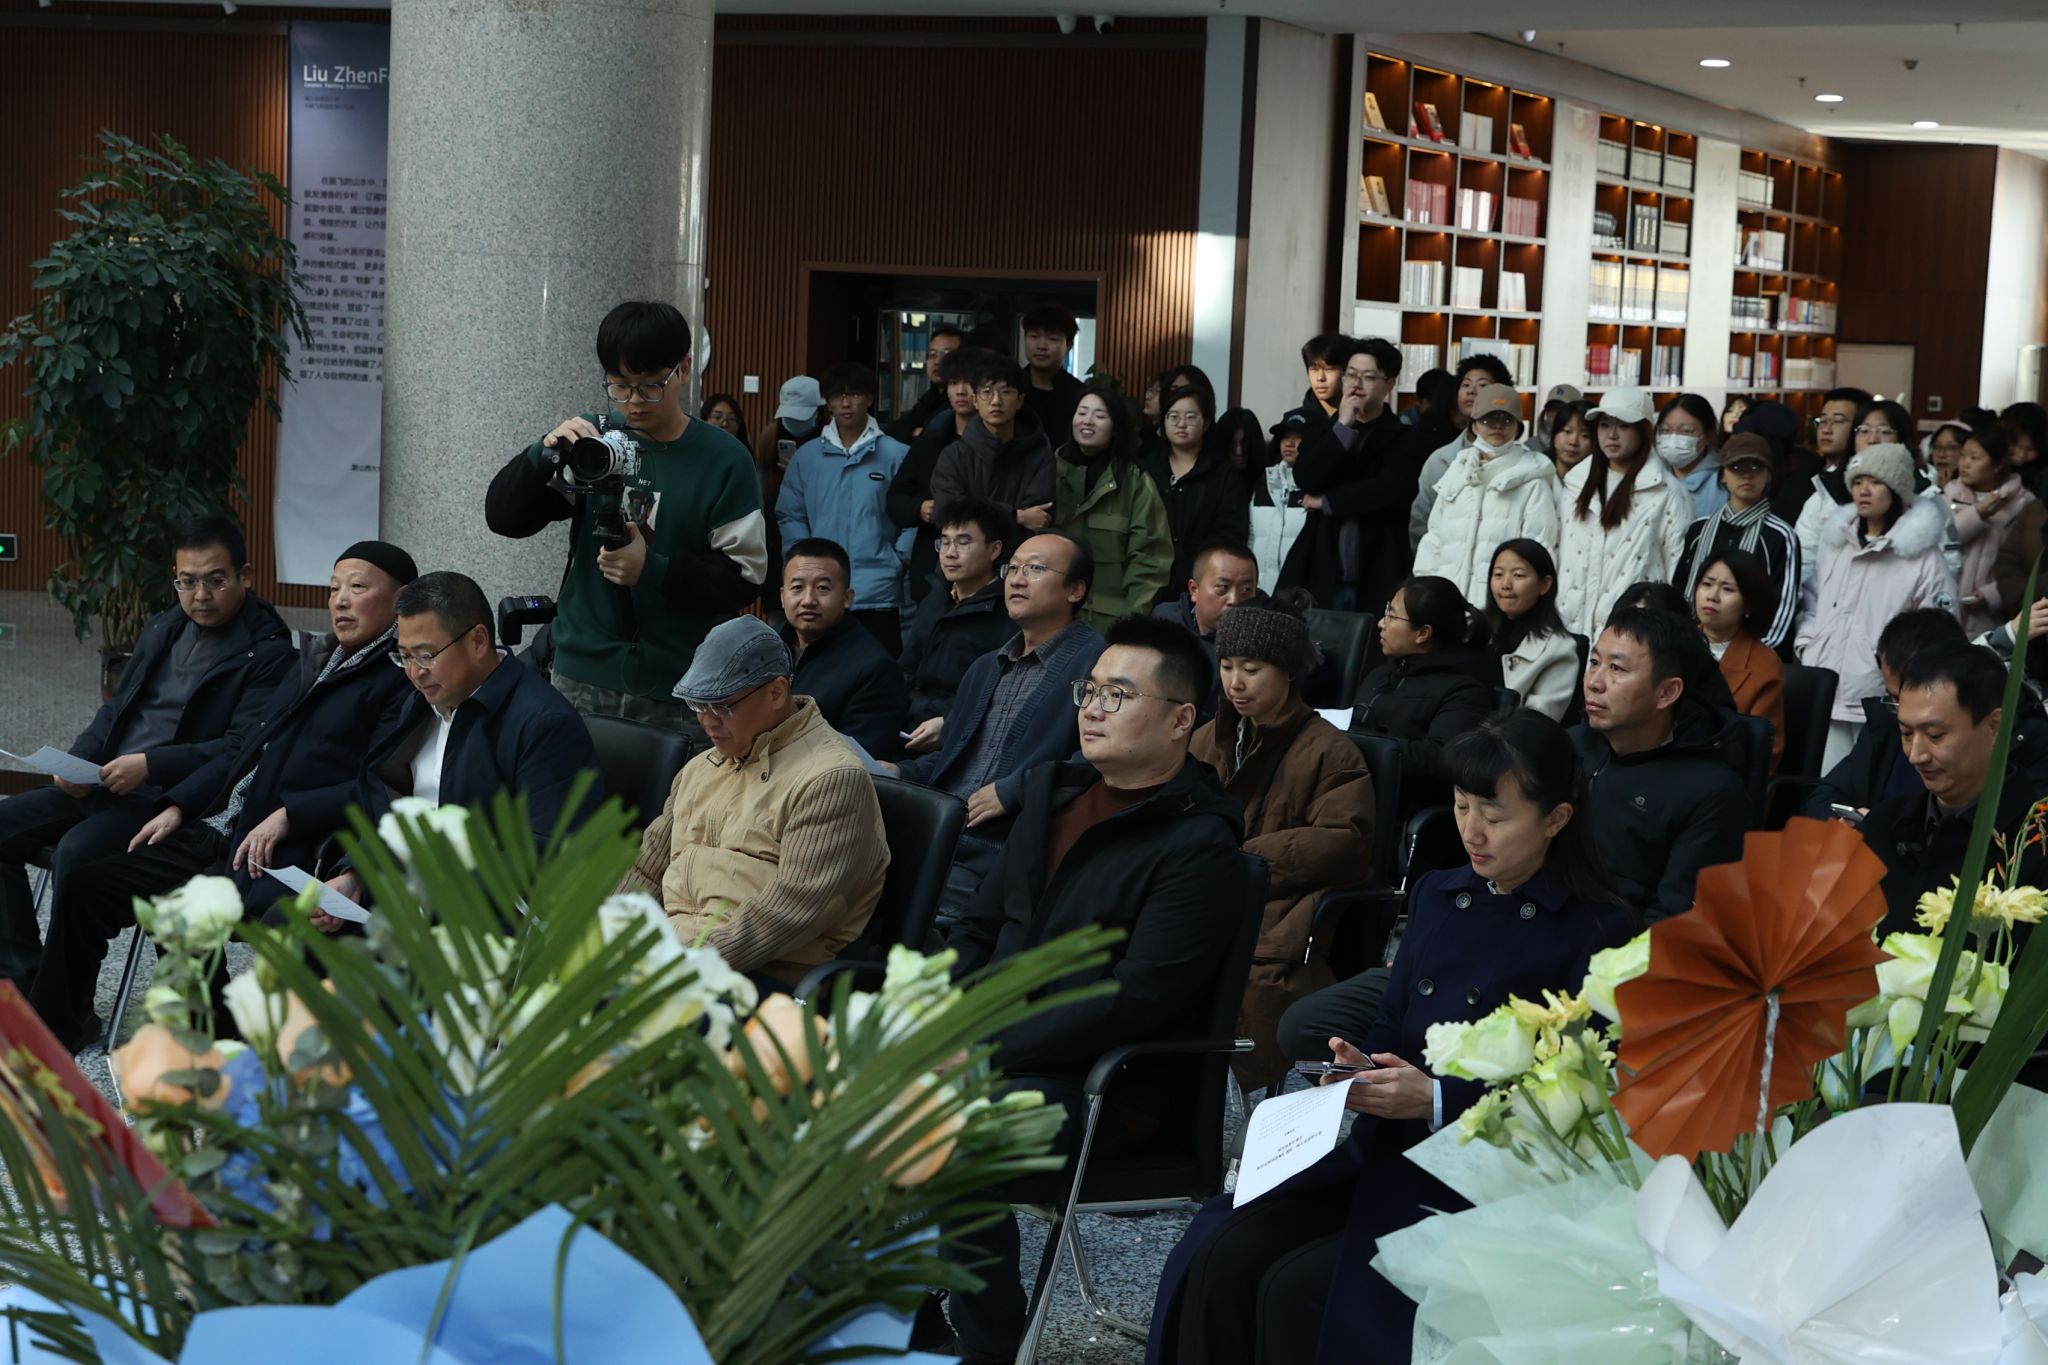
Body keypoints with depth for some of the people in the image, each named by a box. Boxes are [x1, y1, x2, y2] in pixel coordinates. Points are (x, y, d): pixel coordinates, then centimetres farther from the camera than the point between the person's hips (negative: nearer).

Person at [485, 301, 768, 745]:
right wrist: (547, 453, -16)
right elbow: (504, 517, 1)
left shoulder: (724, 461, -3)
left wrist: (653, 570, -19)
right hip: (582, 679, 2)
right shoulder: (594, 437, 4)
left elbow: (745, 578, -6)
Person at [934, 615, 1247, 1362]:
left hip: (1100, 1080, -8)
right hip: (989, 1044, 8)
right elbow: (978, 928, 20)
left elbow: (1136, 1001, -19)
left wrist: (984, 1048, -19)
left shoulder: (1200, 845, -11)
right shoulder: (1054, 788, 15)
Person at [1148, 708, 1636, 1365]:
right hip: (1383, 1149, 6)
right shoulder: (1437, 895, 15)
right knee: (1223, 1259, -17)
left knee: (1296, 1288, -24)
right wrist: (1362, 1066, -4)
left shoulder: (1596, 930, -6)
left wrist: (1437, 1100, -18)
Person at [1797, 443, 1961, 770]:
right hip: (1824, 691, 6)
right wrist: (1807, 645, 9)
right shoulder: (1837, 542, 16)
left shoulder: (1922, 554, -5)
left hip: (1883, 701, -5)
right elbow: (1812, 600, 24)